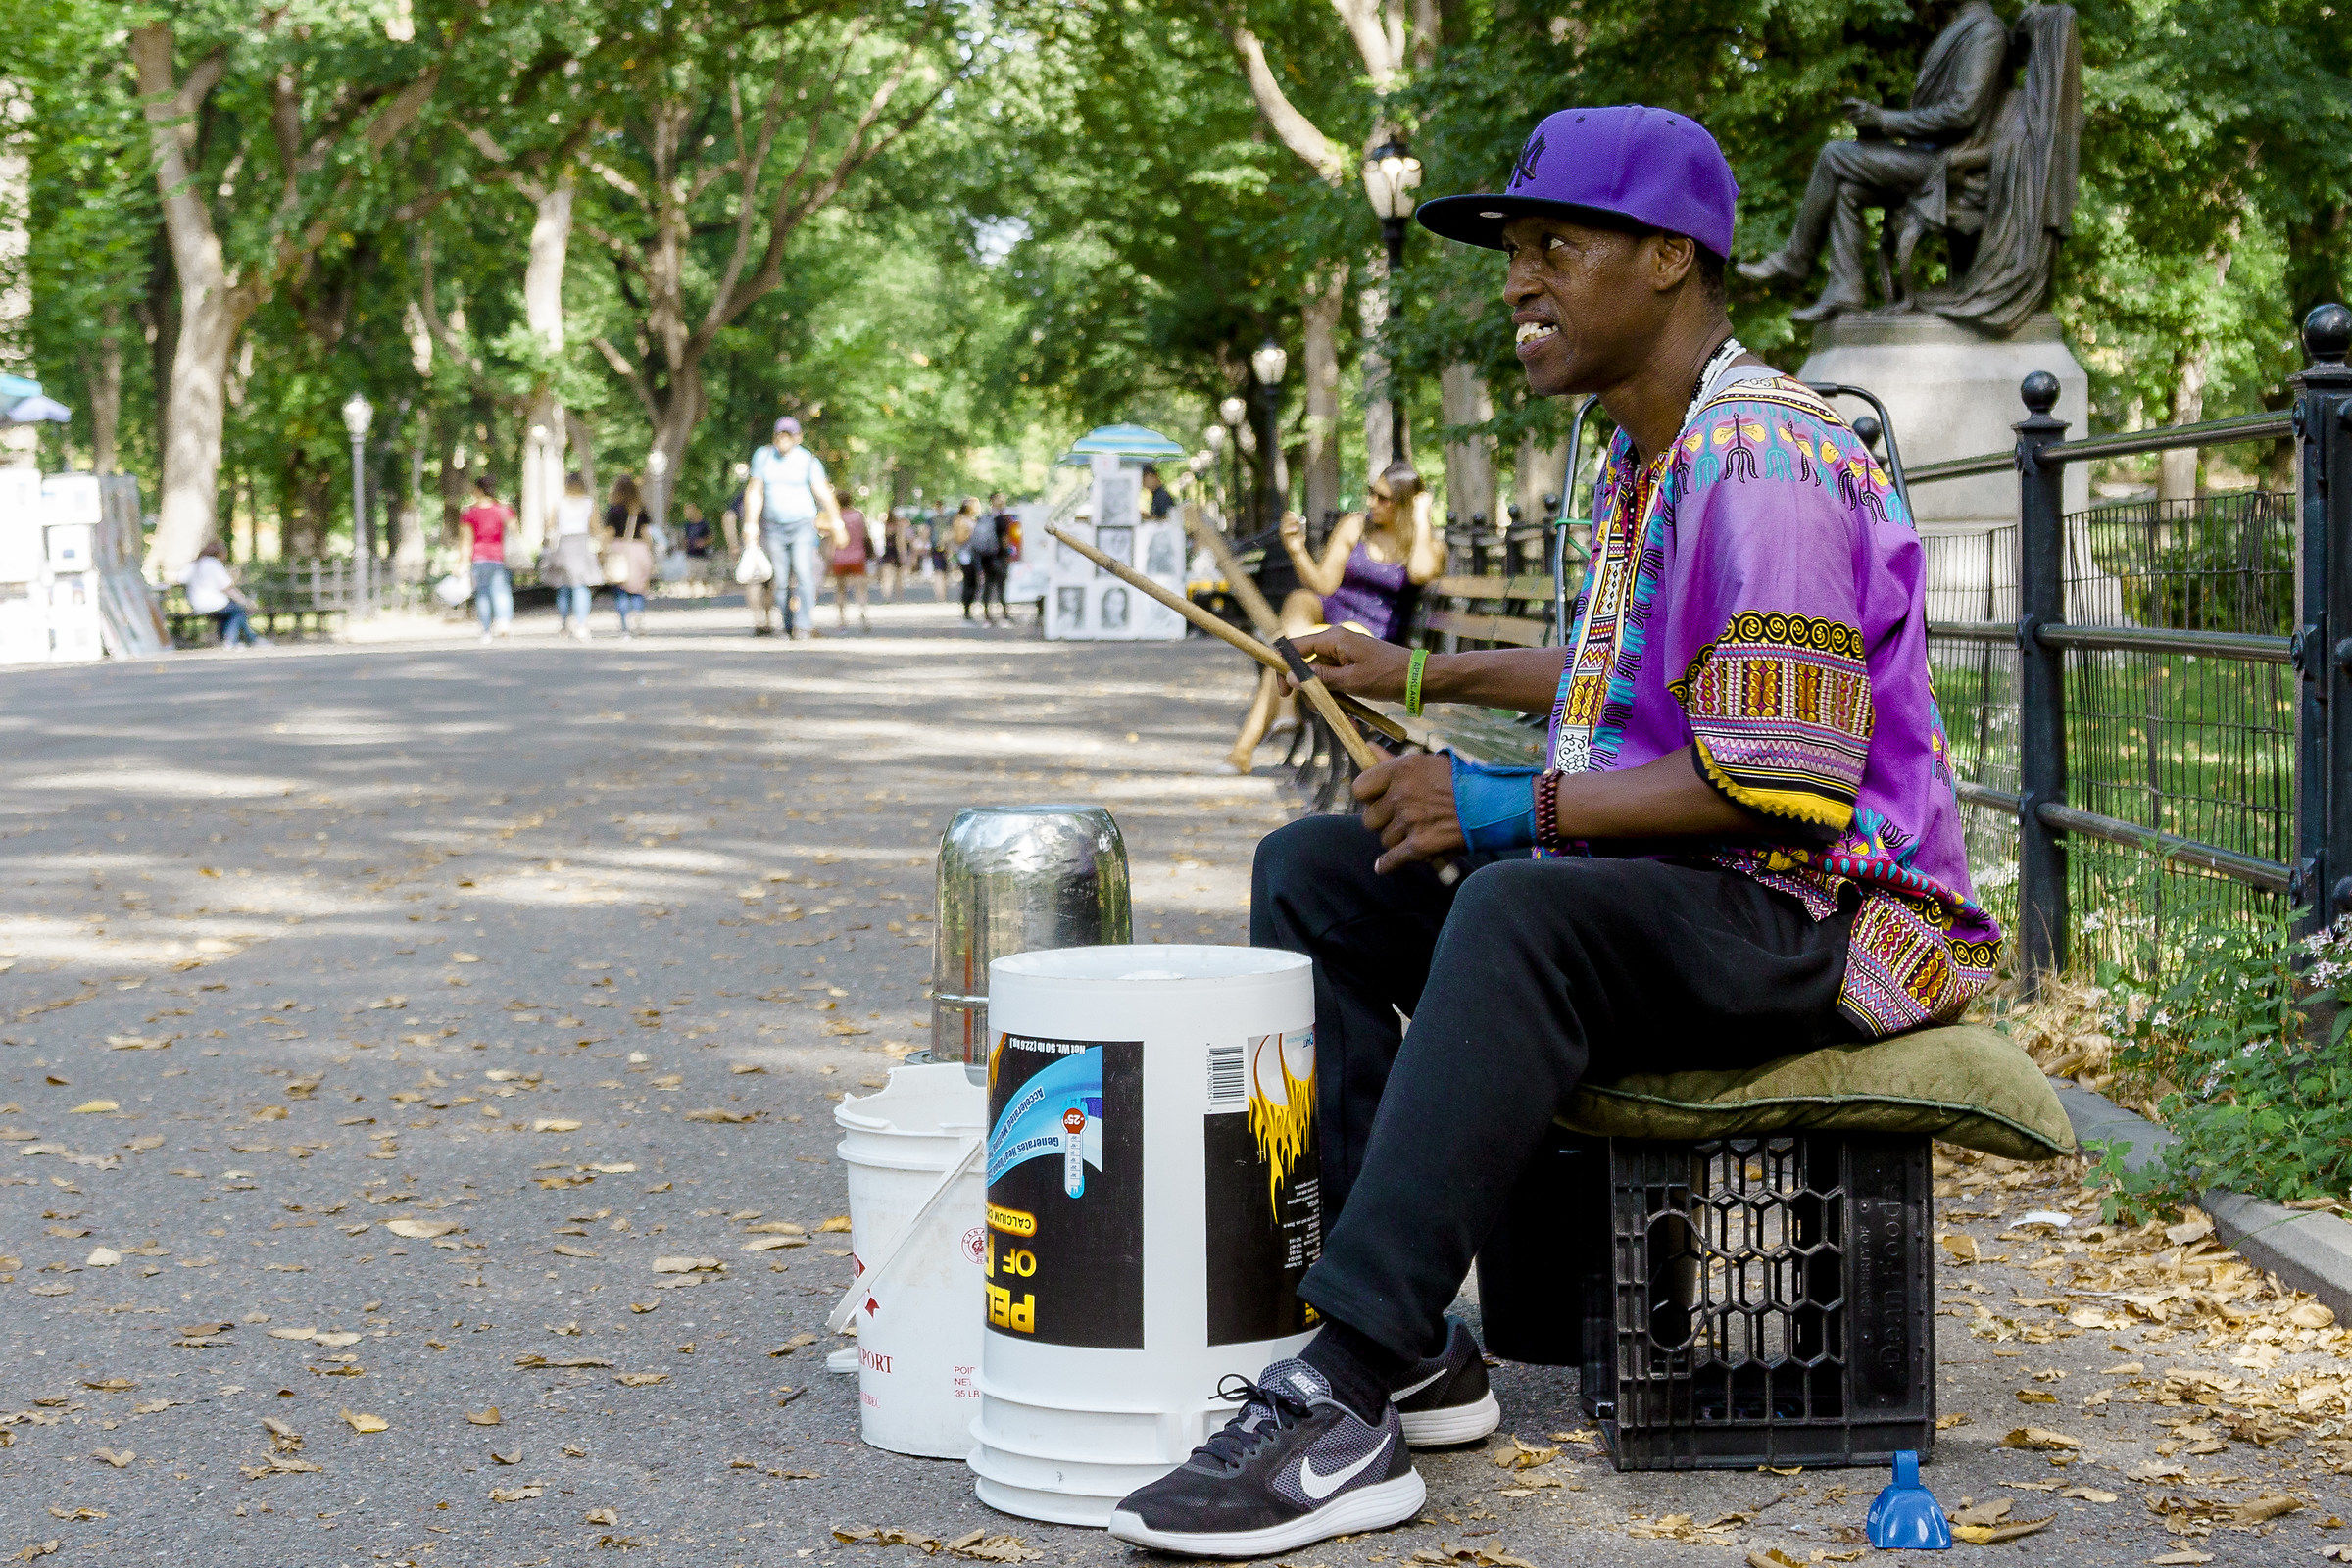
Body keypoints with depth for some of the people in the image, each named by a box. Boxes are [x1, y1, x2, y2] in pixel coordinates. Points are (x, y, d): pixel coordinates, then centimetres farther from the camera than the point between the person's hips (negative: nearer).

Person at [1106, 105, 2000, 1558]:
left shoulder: (1762, 460, -19)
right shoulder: (1642, 452, 14)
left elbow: (1784, 789, -25)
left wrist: (1518, 807, -23)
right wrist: (1427, 675, 29)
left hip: (1831, 910, -11)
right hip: (1658, 887, 11)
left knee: (1524, 913, -38)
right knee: (1314, 875, 5)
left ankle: (1342, 1407, -39)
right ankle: (1411, 1343, -5)